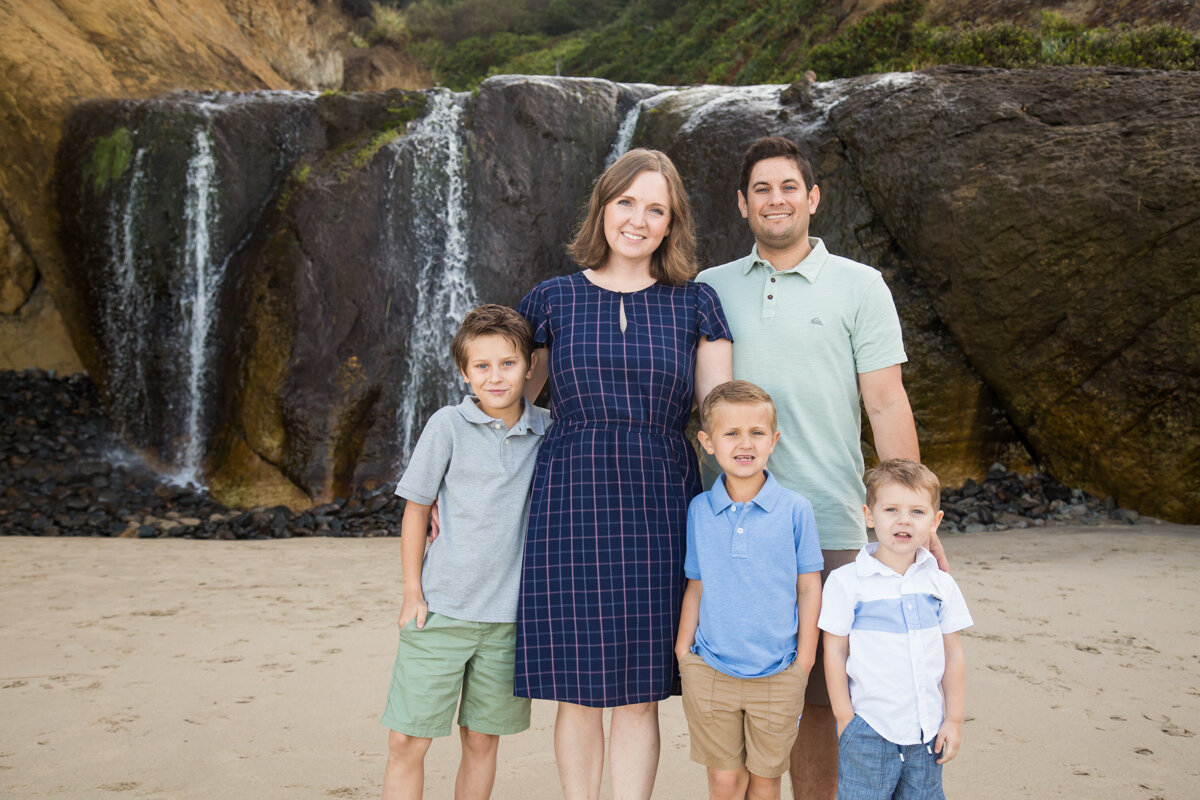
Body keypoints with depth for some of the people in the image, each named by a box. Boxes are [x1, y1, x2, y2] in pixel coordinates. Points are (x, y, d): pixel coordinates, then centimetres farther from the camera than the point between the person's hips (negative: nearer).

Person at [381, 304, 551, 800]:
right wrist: (413, 592, -1)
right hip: (440, 609, -2)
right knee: (405, 741, 0)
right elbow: (415, 509, 2)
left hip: (509, 615, 2)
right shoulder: (447, 426, -5)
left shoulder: (547, 430, 2)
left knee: (482, 742, 12)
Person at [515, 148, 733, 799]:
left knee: (639, 694, 6)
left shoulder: (694, 304, 7)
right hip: (570, 501, 0)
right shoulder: (553, 300, 7)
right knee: (578, 691, 6)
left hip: (658, 506, 0)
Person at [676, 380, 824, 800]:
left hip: (777, 675, -1)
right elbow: (696, 587, 8)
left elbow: (808, 587, 0)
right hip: (710, 671, 1)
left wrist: (804, 662, 0)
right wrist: (683, 653, 7)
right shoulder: (699, 510, 0)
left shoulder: (795, 510, -5)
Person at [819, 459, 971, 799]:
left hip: (927, 730, 4)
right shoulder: (846, 582, -9)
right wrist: (845, 719, -5)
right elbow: (835, 651, -5)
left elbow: (953, 655, 7)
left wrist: (954, 720, 6)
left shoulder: (941, 584, 2)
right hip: (868, 729, -3)